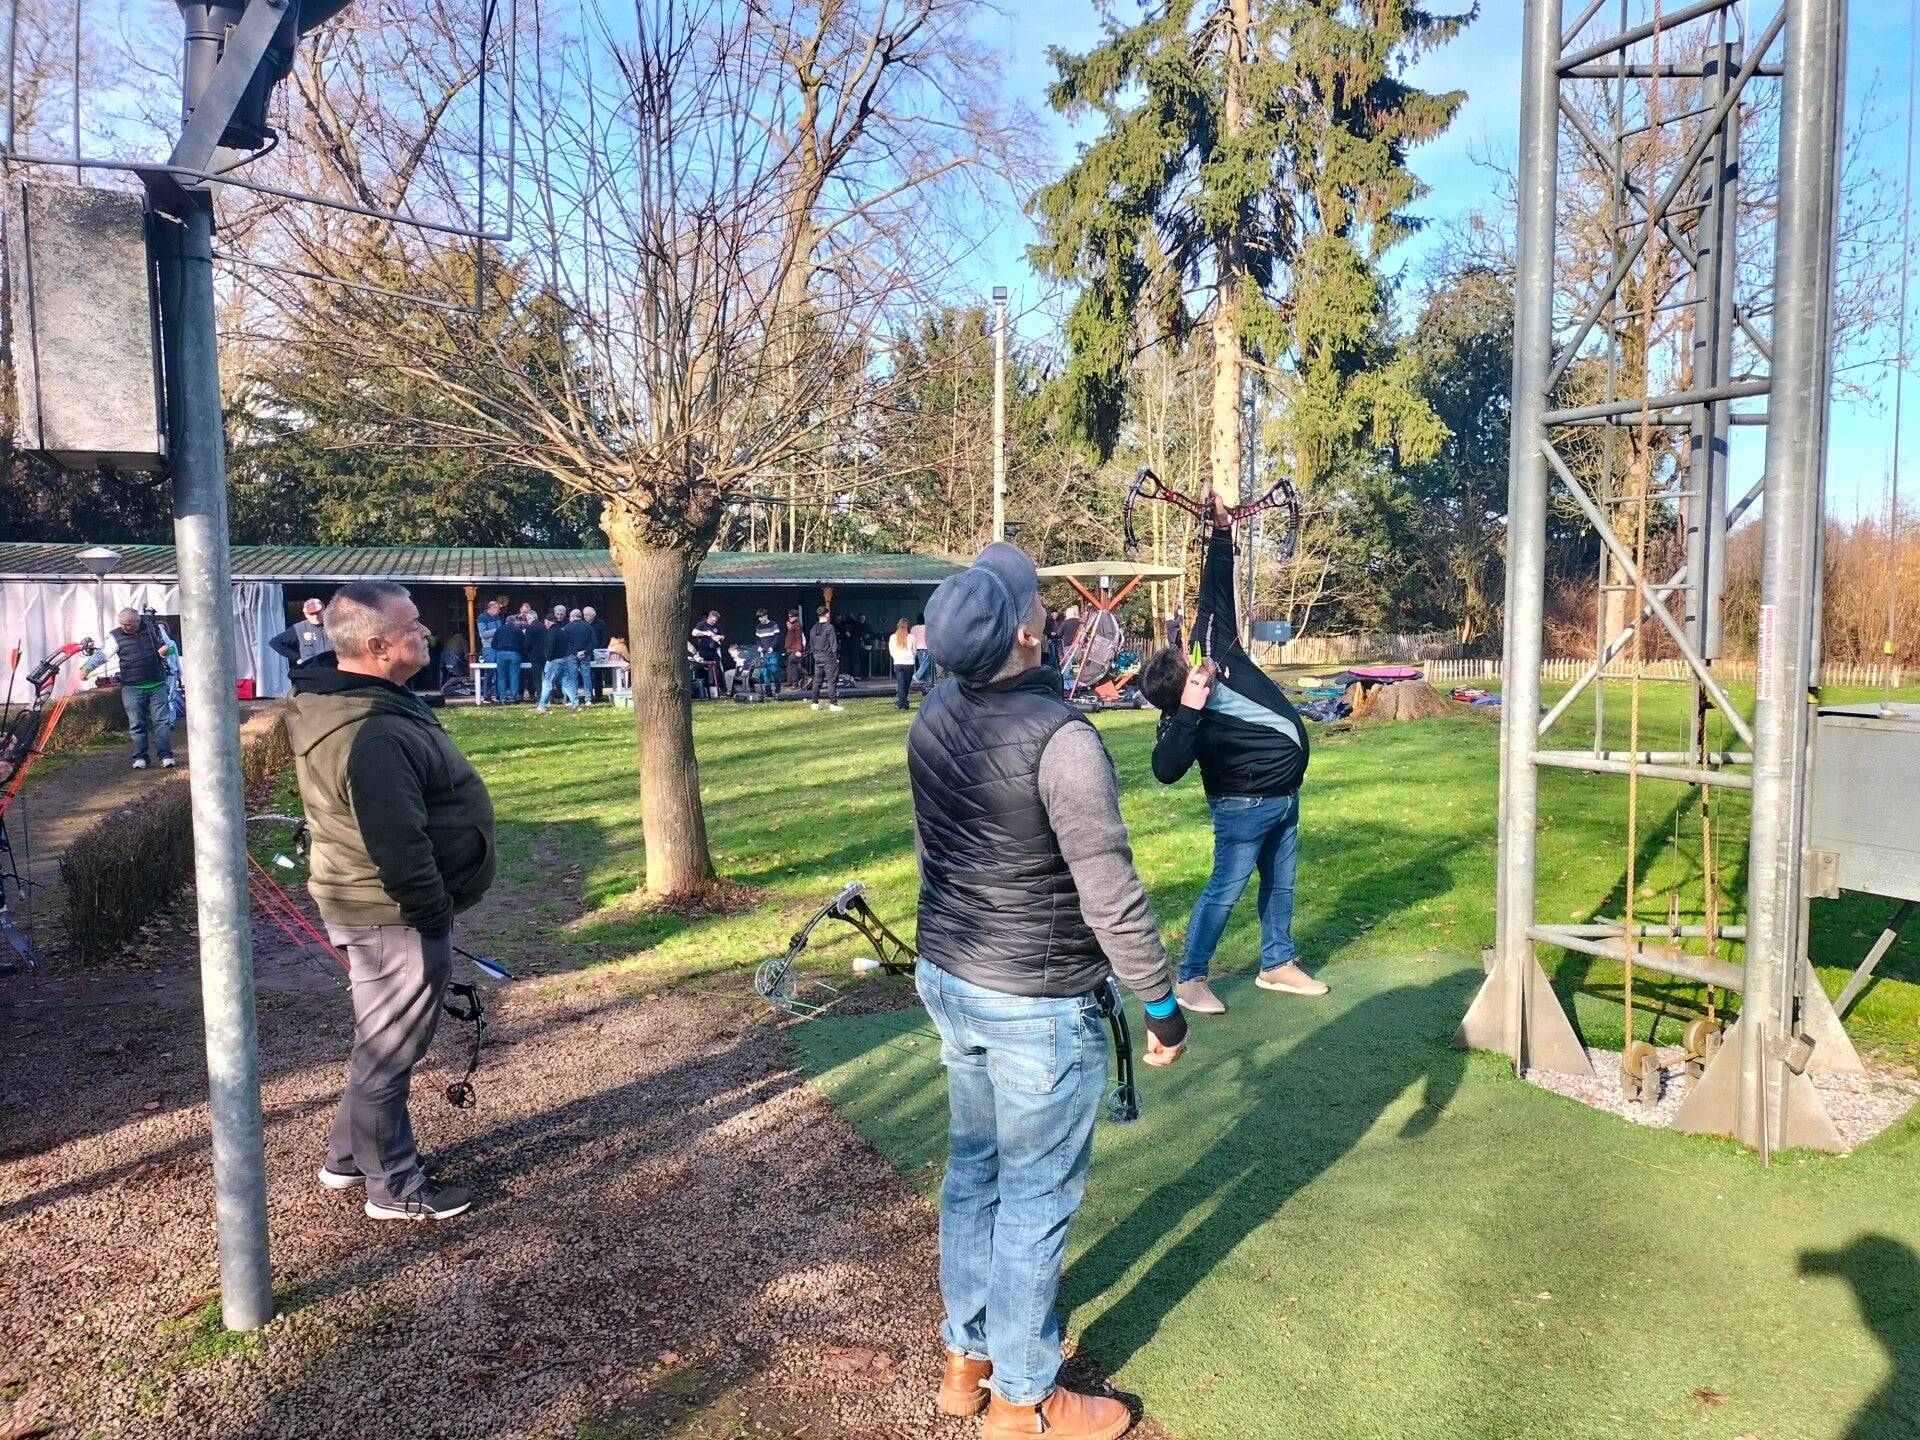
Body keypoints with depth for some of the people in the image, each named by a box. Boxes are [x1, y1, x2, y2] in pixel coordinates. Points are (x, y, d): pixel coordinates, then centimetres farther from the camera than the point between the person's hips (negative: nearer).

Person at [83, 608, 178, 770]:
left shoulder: (154, 628, 3)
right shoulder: (116, 636, -1)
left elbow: (171, 647, 14)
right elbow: (102, 654, -7)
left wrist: (166, 650, -8)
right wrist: (87, 666, -22)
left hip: (157, 685, 0)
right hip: (132, 688, 0)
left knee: (161, 721, -1)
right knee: (136, 724, 3)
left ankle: (165, 756, 2)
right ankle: (140, 757, 11)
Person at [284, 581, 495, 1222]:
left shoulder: (337, 696, 5)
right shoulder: (373, 737, -31)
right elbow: (399, 850, -29)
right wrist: (433, 915, -17)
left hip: (367, 905, 11)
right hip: (396, 917, -11)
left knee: (384, 1042, 25)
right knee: (390, 1050, 5)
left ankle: (348, 1157, 40)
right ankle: (394, 1186, 22)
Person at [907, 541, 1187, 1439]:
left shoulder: (931, 721, -2)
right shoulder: (1061, 738, -25)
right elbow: (1110, 892, -22)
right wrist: (1163, 1003, -10)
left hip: (948, 978, 7)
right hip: (1039, 1005, -7)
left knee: (972, 1171, 21)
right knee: (1036, 1199, 8)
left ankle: (965, 1358, 38)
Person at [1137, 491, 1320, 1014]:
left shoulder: (1214, 647, -11)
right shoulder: (1183, 717, -28)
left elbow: (1215, 592, -5)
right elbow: (1165, 769, -43)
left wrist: (1221, 532, -12)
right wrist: (1189, 712, -49)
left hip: (1284, 794, 8)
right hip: (1245, 805, -8)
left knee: (1280, 883, 18)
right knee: (1225, 889, -1)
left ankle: (1277, 965, 33)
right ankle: (1189, 978, 10)